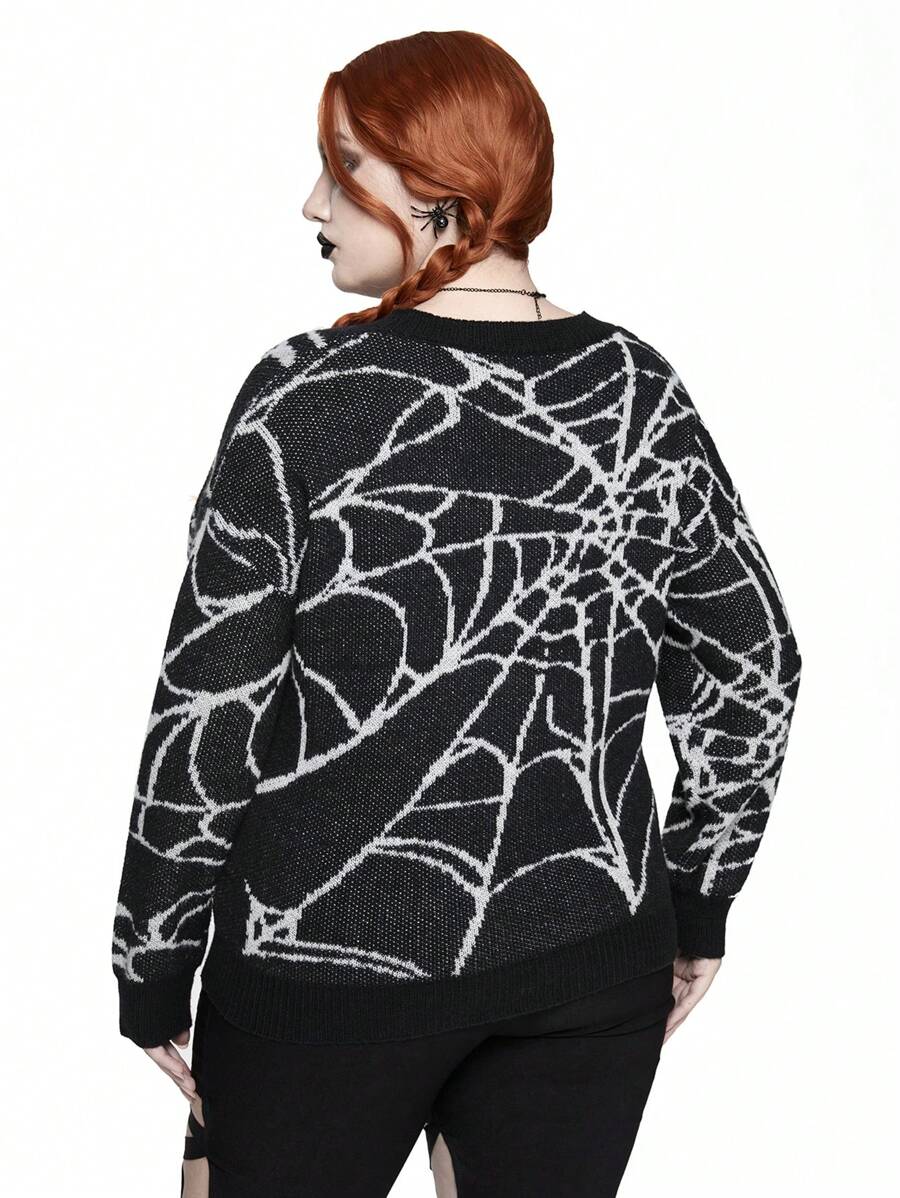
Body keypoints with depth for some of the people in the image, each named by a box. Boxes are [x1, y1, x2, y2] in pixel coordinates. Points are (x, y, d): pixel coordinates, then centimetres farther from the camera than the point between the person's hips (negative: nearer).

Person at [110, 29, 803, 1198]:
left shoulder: (303, 396, -13)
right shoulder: (640, 392, -1)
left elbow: (209, 713, -12)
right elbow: (753, 670, 5)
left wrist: (153, 974, -1)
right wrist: (700, 907, 16)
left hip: (331, 956, -3)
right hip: (592, 950, 4)